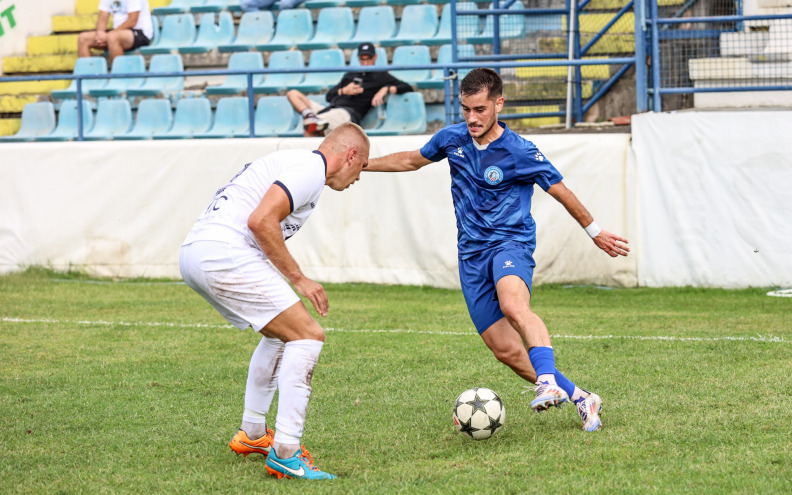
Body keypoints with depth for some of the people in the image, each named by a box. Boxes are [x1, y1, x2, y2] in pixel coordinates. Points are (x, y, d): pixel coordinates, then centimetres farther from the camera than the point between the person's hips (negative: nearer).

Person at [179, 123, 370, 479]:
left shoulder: (294, 162, 26)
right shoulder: (310, 168, -6)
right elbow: (260, 221, -18)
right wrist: (298, 279, -9)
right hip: (224, 254, -11)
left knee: (279, 333, 26)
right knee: (307, 335, -9)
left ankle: (251, 434, 33)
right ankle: (286, 453, -13)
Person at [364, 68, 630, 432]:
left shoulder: (520, 153, -10)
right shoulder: (452, 139, 4)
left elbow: (561, 192, 2)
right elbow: (411, 160, 24)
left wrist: (595, 232, 11)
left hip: (510, 242, -5)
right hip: (471, 254, 5)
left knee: (514, 306, -39)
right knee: (507, 350, -3)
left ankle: (548, 383, -51)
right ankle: (581, 399, 9)